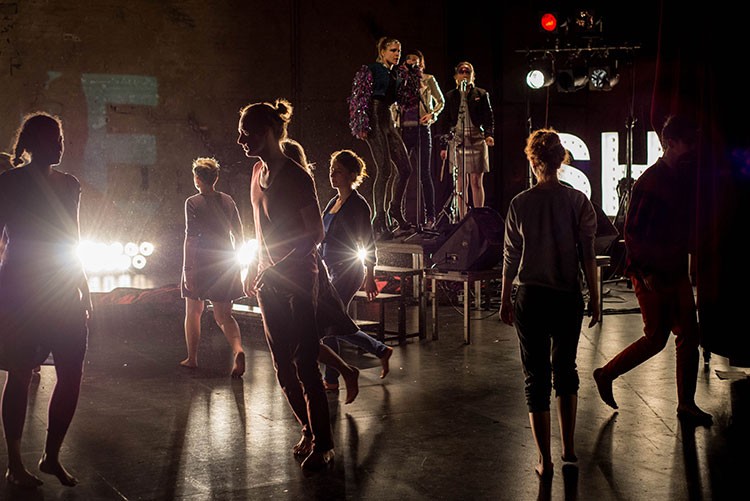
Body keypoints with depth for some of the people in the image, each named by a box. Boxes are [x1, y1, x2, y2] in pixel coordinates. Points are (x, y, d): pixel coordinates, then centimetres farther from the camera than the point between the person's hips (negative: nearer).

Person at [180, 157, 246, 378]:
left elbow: (190, 239, -15)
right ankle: (238, 349, -20)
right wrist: (236, 263, 19)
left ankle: (192, 358, 24)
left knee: (193, 313, 16)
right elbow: (239, 235, 9)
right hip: (225, 264, 4)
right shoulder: (228, 201, 6)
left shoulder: (193, 202, -9)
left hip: (201, 263, -4)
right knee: (223, 315, 5)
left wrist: (188, 269, -14)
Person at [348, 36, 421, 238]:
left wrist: (413, 75, 9)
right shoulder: (370, 70, -3)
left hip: (388, 121, 8)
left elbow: (407, 99, 17)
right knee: (384, 170, -14)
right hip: (374, 120, -8)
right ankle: (379, 222, -9)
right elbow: (359, 97, -9)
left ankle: (396, 212, 22)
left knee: (405, 168, 5)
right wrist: (362, 126, -17)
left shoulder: (397, 73, 17)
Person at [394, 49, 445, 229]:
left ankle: (429, 216, -1)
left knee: (424, 173, -4)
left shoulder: (428, 79, 7)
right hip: (403, 130, 3)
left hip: (421, 129, -3)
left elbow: (441, 102, 12)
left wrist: (432, 115, -5)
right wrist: (393, 122, 5)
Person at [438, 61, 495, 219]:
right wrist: (443, 146, 8)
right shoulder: (450, 96, 12)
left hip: (476, 141, -2)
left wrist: (489, 135, -12)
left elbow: (489, 118, 6)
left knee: (476, 181, -4)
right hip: (457, 142, 2)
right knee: (460, 183, 2)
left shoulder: (481, 95, 8)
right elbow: (444, 122, 13)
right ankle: (463, 220, 6)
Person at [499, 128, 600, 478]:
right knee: (565, 369, 20)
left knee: (536, 376, 6)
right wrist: (594, 298, 7)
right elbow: (587, 255, -2)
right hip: (568, 296, 1)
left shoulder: (520, 204, -6)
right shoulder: (578, 201, -5)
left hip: (531, 298, -1)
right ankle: (569, 449, 23)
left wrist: (505, 301, 10)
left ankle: (545, 460, 10)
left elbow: (511, 258, 0)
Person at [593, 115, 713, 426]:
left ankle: (686, 404, 14)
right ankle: (606, 375, 18)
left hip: (677, 271, 7)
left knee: (689, 335, 5)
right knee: (656, 338, -1)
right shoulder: (649, 182, -13)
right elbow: (632, 234, -15)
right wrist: (646, 273, -18)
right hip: (651, 273, -7)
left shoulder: (684, 178, 9)